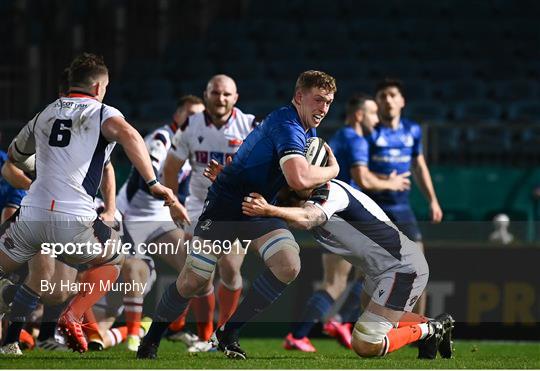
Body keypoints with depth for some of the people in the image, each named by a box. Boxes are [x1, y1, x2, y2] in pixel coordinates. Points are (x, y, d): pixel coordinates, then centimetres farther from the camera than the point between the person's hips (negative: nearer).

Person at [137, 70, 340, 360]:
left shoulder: (308, 129, 7)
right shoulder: (286, 125, -24)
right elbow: (298, 178, -39)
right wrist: (333, 169, -20)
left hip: (260, 210, 8)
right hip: (225, 205, -8)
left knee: (288, 266, -18)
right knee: (191, 282, -7)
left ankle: (228, 333, -4)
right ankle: (152, 339, 19)